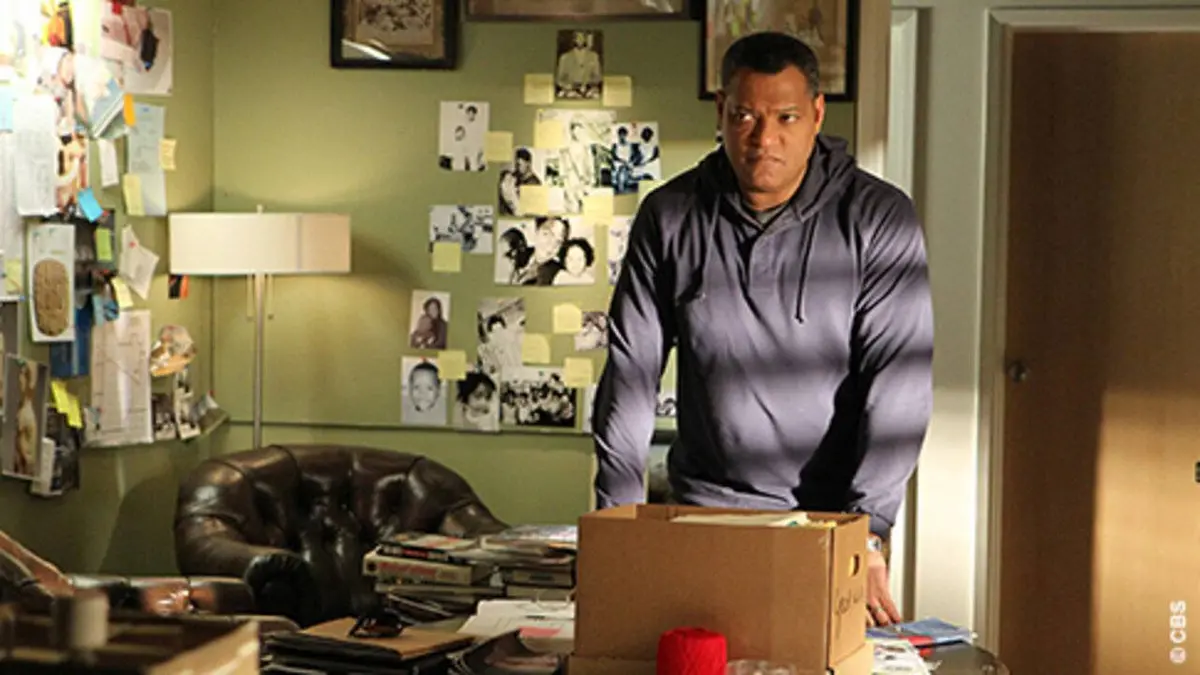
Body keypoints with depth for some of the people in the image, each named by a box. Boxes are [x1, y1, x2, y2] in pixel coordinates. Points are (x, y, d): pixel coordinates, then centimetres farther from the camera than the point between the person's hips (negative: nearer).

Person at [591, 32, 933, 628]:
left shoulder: (878, 220, -8)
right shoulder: (670, 217, 0)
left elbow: (898, 383, -13)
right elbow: (630, 371, 1)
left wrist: (866, 534, -20)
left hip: (832, 513, -1)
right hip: (704, 508, 2)